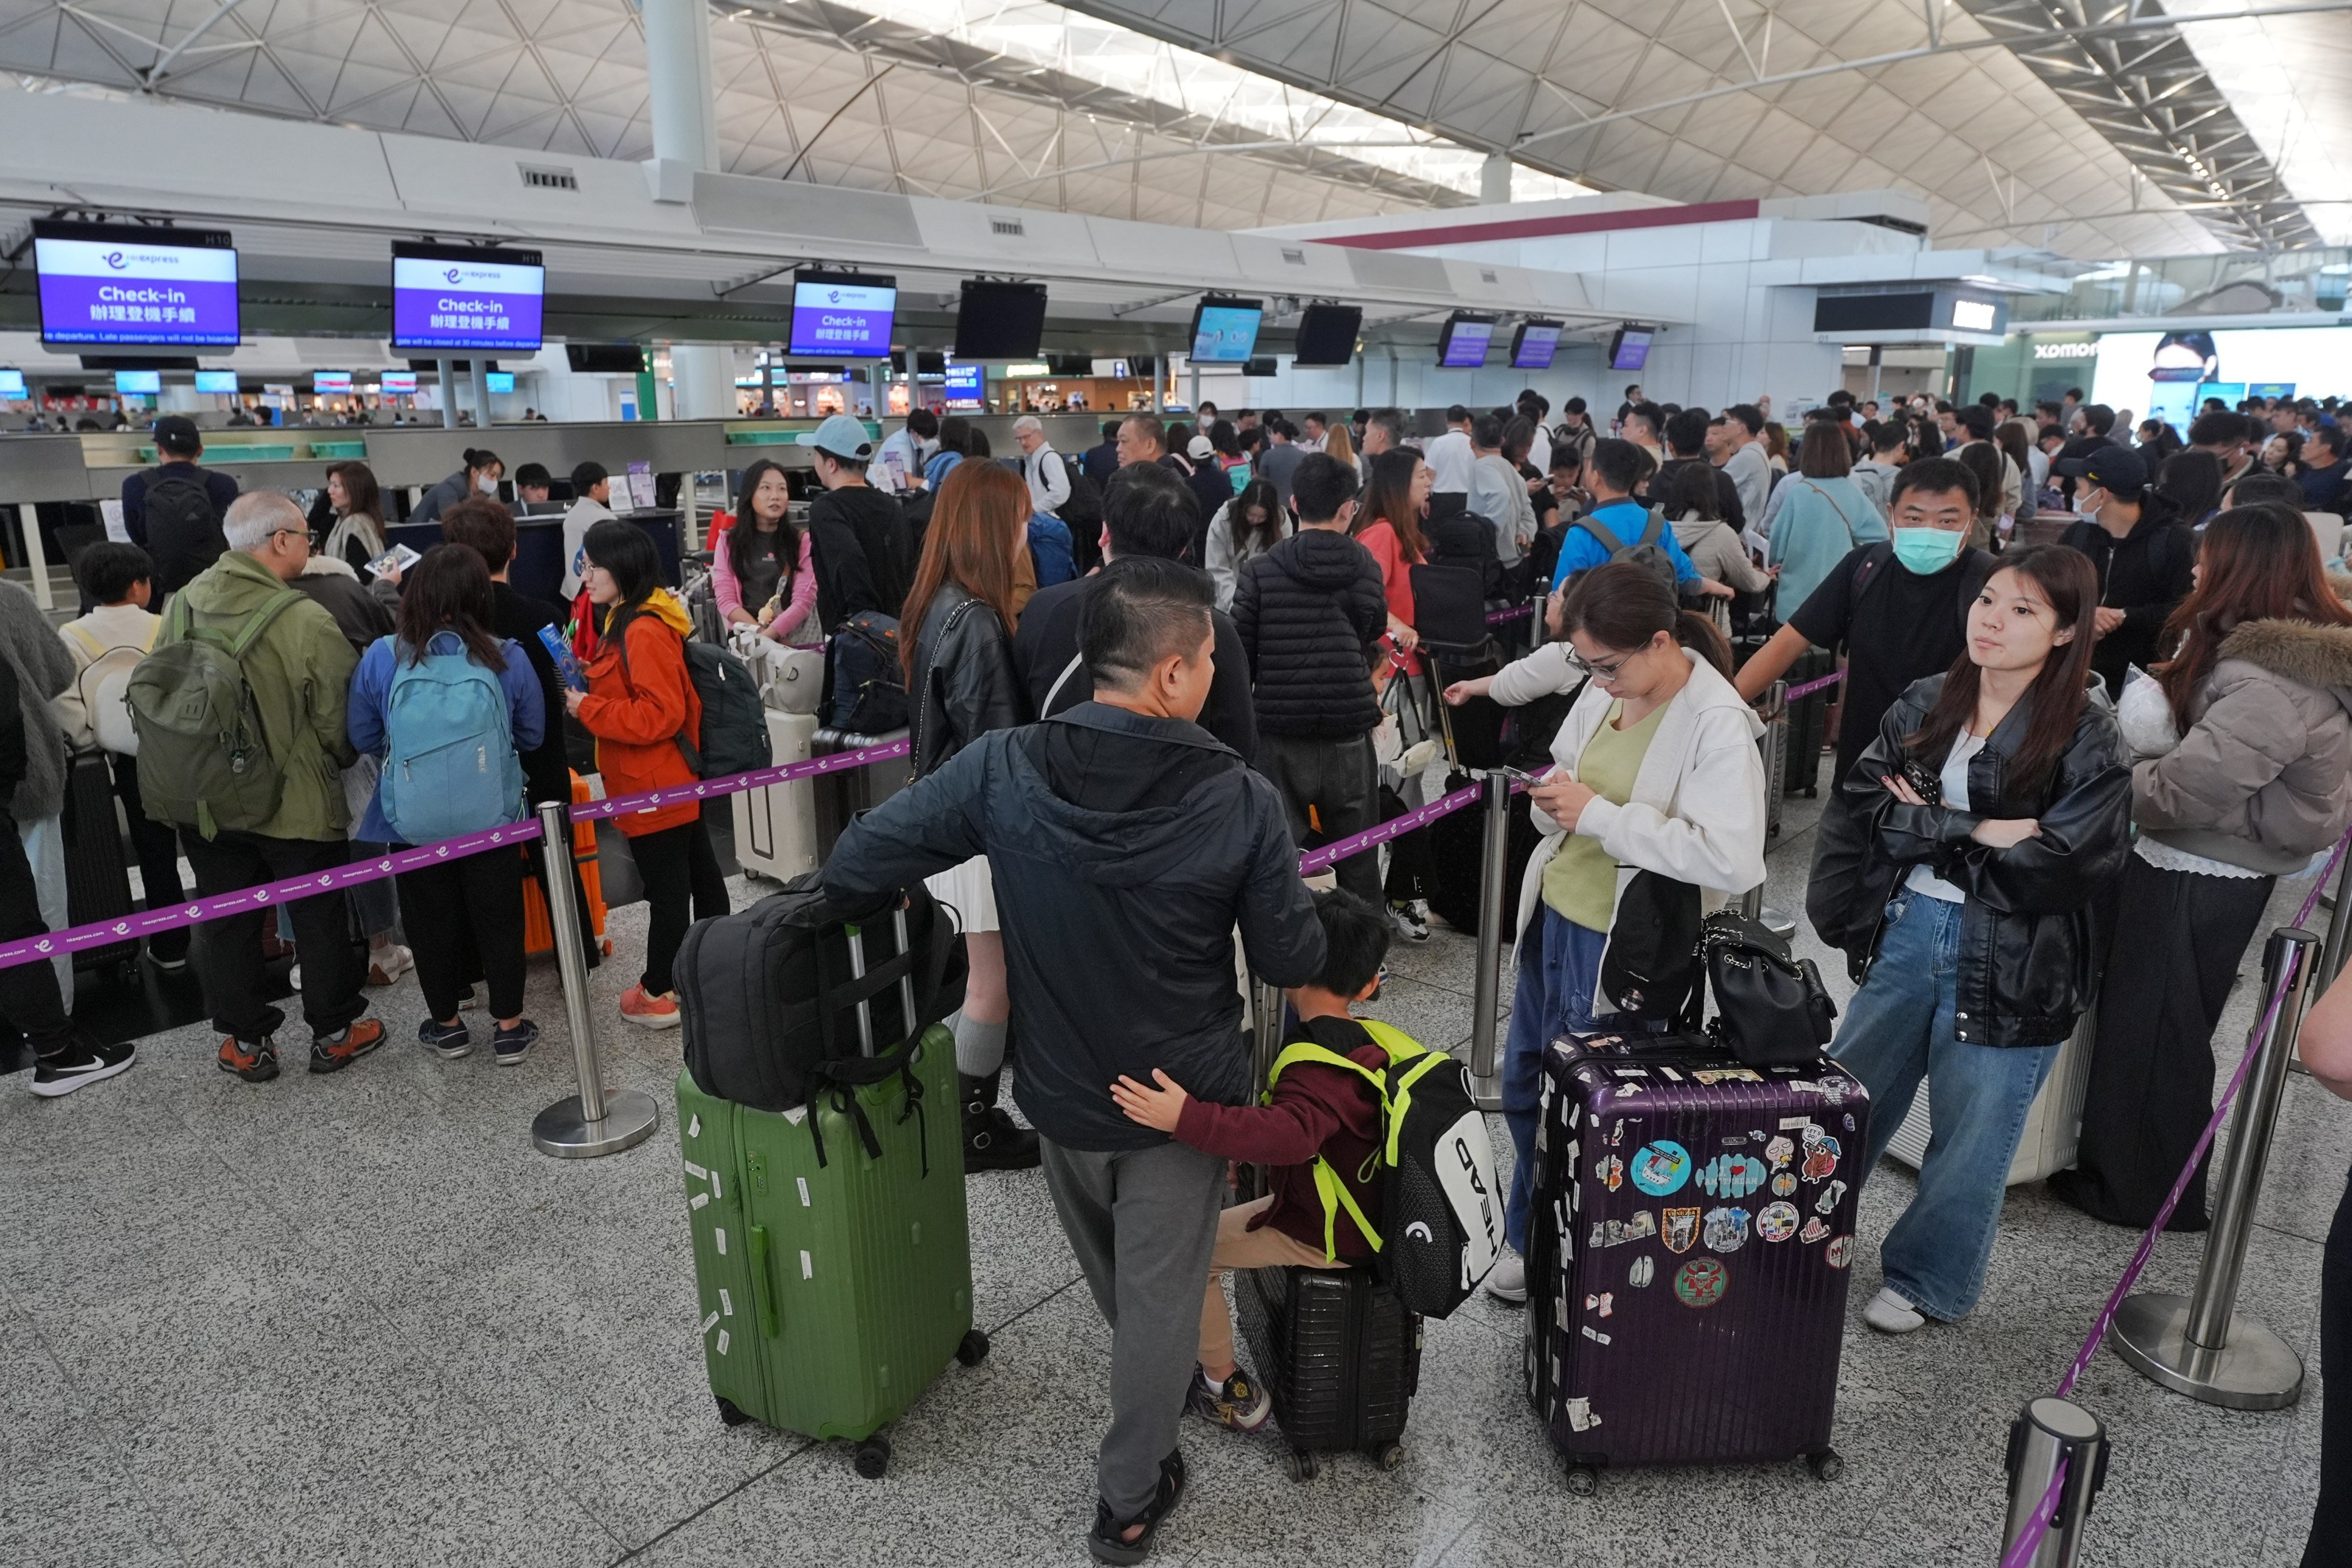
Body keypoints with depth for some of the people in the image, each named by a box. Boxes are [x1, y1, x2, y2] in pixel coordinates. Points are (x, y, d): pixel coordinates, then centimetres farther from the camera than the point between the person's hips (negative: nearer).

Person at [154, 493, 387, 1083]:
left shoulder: (184, 603, -6)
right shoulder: (306, 622, -22)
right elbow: (339, 723, -15)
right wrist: (341, 762, 8)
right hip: (295, 806, -4)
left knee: (225, 922, 16)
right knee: (319, 917, 12)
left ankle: (245, 1042, 28)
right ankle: (334, 1033, 25)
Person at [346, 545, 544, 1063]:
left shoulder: (382, 658, -11)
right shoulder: (507, 658, -11)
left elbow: (363, 738, 1)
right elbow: (533, 736, 1)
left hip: (413, 820, 0)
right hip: (491, 816, 0)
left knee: (430, 918, 16)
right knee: (498, 916, 13)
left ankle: (446, 1025, 31)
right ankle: (510, 1028, 23)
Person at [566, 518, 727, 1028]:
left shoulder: (644, 632, -22)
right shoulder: (623, 621, 11)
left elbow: (661, 715, -26)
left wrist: (589, 710, -18)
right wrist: (586, 691, 7)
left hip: (655, 789, -11)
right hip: (675, 783, 11)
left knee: (667, 890, 0)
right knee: (698, 875, 18)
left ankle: (658, 994, 11)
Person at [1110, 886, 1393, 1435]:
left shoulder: (1318, 1068, -29)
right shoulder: (1360, 1042, 1)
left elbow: (1290, 1133, -49)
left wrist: (1187, 1118, -57)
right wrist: (1248, 1157, 14)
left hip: (1329, 1238, -9)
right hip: (1359, 1210, 9)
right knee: (1212, 1224, 23)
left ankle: (1229, 1390, 9)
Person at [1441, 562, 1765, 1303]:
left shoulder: (1718, 725, -21)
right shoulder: (1608, 686, -1)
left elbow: (1730, 859, -30)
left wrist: (1598, 815, -26)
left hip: (1623, 942, -7)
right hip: (1552, 913, 8)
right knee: (1525, 1086, 19)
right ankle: (1529, 1240, 41)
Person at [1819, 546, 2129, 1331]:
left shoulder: (2087, 736, -11)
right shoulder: (1925, 704, 1)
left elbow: (2062, 863, -19)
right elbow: (1864, 800, -9)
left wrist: (1926, 830, -12)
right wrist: (1979, 832, -18)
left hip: (2012, 962, -4)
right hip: (1905, 932, 4)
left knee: (1970, 1136, 12)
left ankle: (1927, 1282, 34)